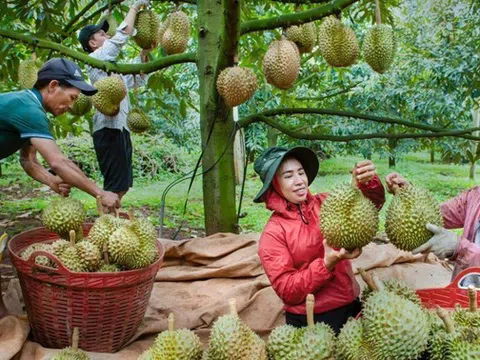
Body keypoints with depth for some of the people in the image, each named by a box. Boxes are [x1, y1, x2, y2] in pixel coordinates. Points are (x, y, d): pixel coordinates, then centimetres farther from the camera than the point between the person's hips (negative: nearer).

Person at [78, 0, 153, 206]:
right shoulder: (96, 58, -3)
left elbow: (138, 81, 29)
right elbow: (124, 33, -10)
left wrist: (144, 54, 18)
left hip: (120, 128, 10)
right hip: (109, 129, -10)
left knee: (123, 185, 12)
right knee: (115, 186, -12)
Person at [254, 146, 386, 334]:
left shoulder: (325, 203, -2)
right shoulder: (273, 233, -12)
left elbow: (373, 204, -6)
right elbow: (286, 291, -15)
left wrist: (366, 182, -27)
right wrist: (327, 264, -26)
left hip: (351, 307, 4)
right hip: (309, 321, -4)